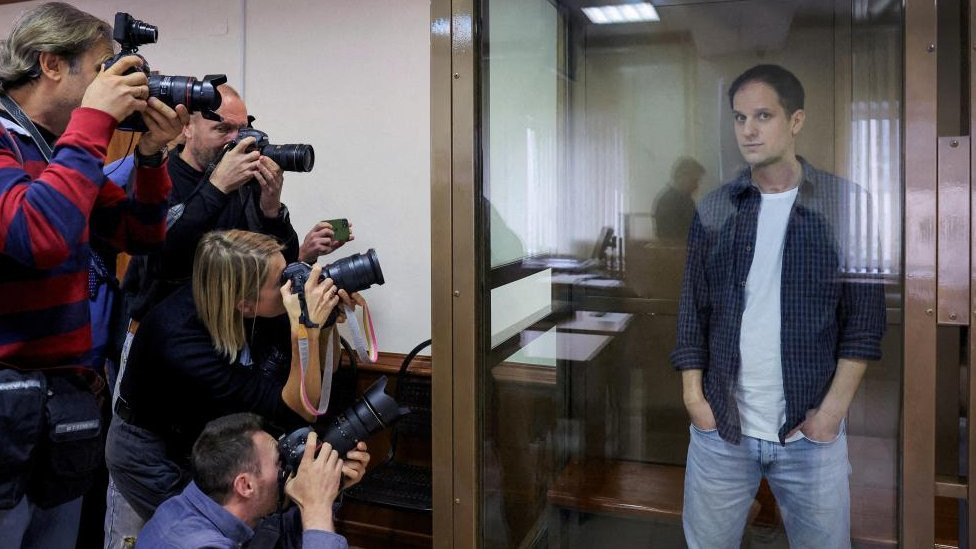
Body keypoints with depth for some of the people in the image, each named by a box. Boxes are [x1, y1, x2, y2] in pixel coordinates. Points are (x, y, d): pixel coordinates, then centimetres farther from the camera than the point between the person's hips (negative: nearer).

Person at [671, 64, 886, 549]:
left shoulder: (848, 204, -3)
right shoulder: (713, 209, 2)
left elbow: (865, 317, -3)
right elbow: (692, 313, 4)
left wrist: (832, 409, -9)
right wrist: (694, 398, -3)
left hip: (811, 431, -1)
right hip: (719, 428, 2)